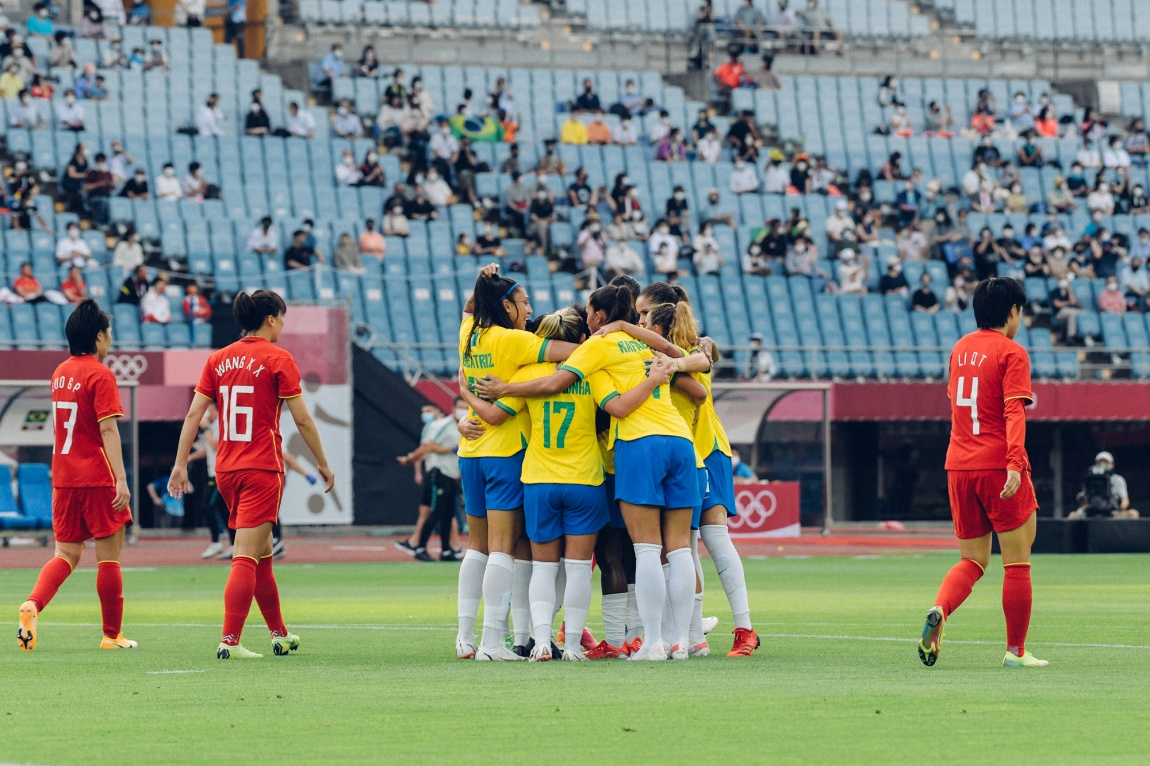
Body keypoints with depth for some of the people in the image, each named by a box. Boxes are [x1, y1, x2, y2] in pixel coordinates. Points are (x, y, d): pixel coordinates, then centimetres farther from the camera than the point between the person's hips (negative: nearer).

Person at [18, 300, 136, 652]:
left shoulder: (60, 373, 11)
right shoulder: (100, 375, -12)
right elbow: (108, 429, -17)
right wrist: (121, 479, -19)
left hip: (63, 477, 7)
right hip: (98, 478, -7)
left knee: (66, 555, 9)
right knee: (108, 557, 4)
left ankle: (33, 604, -17)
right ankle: (112, 634, 10)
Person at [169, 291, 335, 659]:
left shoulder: (218, 360, 9)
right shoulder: (278, 359, -6)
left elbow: (193, 415, 5)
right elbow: (302, 420, -5)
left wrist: (180, 464, 8)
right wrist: (322, 463, 5)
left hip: (226, 469, 6)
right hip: (262, 468, -6)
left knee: (263, 553, 18)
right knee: (246, 556, -9)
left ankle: (280, 635, 28)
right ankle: (229, 640, -17)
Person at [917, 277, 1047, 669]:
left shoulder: (960, 350, 13)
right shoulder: (1012, 354, -7)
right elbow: (1014, 412, -18)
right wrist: (1014, 464, -25)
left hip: (958, 466, 6)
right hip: (998, 465, -6)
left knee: (972, 562, 12)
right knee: (1017, 562, 4)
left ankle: (938, 610, -16)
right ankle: (1016, 651, 6)